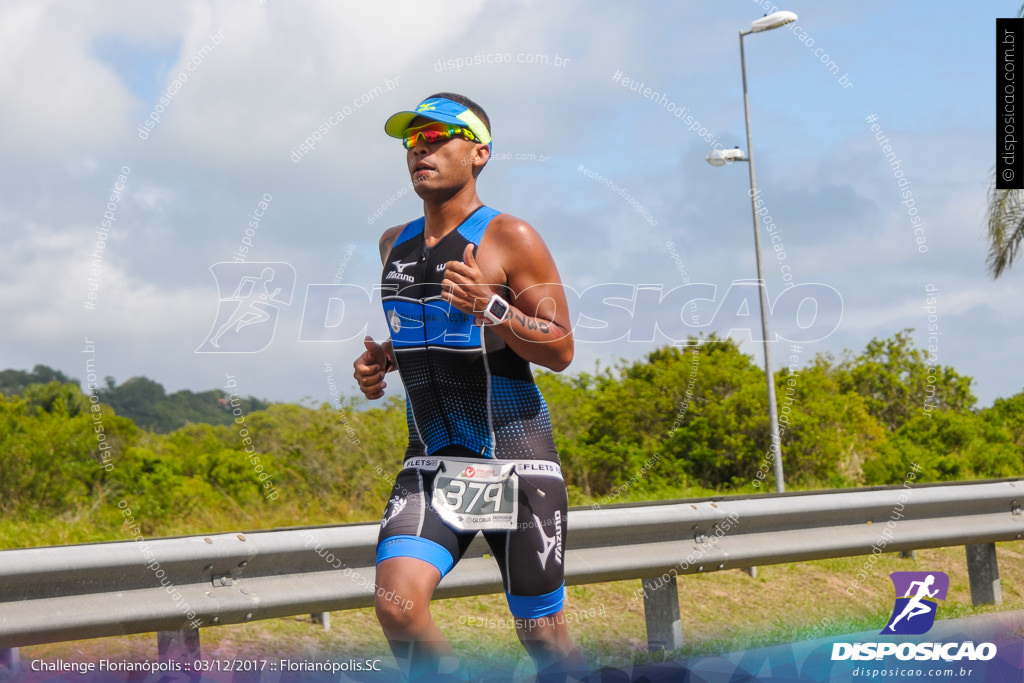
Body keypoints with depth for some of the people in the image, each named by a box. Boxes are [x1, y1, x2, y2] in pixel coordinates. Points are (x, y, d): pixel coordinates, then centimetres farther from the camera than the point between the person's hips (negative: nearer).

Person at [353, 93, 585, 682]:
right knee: (397, 604, -19)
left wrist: (491, 307, -24)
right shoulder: (396, 245, 12)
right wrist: (382, 361, 8)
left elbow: (561, 350, -9)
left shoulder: (510, 238, -6)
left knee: (543, 635, 2)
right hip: (432, 460, 4)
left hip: (516, 461, -4)